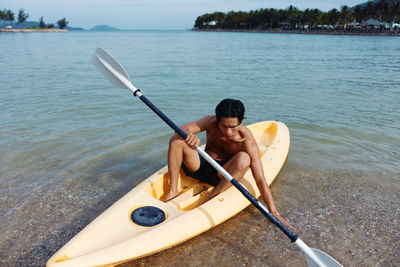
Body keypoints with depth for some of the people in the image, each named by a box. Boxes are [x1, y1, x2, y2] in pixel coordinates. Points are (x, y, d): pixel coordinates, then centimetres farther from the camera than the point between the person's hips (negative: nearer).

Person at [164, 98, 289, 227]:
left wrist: (274, 213, -27)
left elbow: (260, 180, -23)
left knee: (243, 158, -35)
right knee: (177, 139, -20)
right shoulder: (211, 122, -14)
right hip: (201, 167, 2)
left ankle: (211, 198, -23)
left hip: (224, 175, -2)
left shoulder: (247, 141, -21)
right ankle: (173, 191, -18)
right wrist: (189, 135, -50)